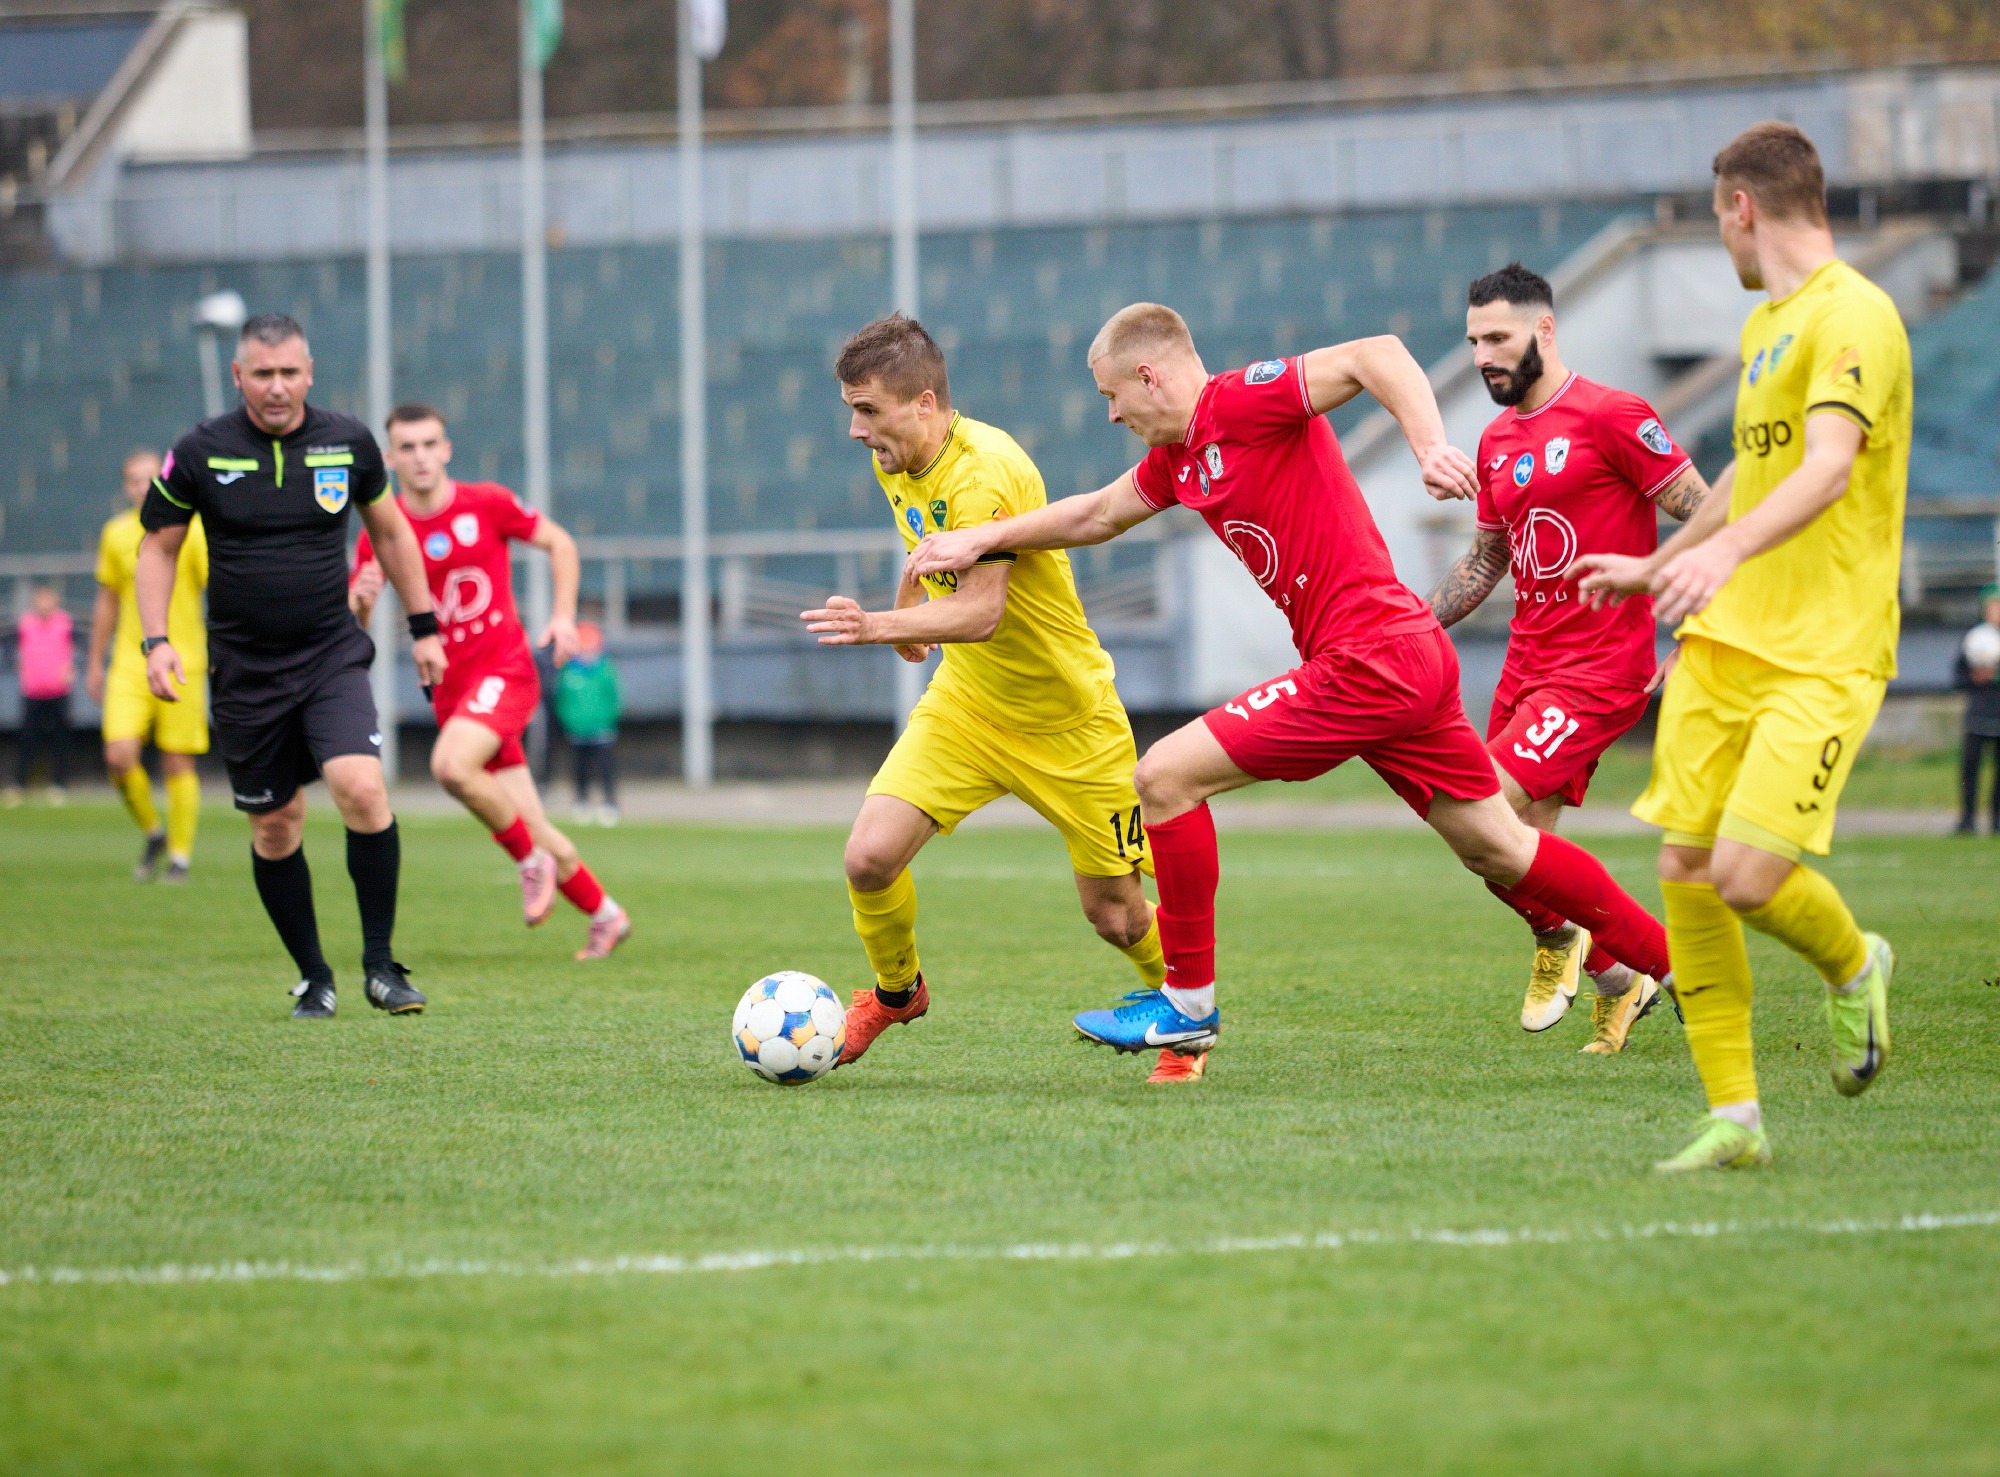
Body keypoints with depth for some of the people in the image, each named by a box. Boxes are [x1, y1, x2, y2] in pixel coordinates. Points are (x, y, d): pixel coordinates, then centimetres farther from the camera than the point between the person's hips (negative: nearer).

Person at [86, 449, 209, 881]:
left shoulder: (192, 530, -3)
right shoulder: (116, 534, 7)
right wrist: (94, 663, 19)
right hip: (129, 664, 3)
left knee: (177, 764, -2)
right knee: (120, 757, -11)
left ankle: (181, 856, 10)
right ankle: (153, 833, 13)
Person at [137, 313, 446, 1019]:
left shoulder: (348, 442, -1)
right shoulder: (200, 453, -5)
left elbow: (389, 531, 15)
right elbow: (158, 548, 6)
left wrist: (424, 627, 16)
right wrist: (155, 640, -6)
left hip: (333, 658, 0)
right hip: (244, 671, 0)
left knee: (362, 789, -20)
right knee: (275, 825, 4)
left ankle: (380, 963, -8)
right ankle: (313, 979, 20)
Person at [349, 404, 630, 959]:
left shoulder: (486, 505, -5)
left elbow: (559, 542, 10)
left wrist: (563, 616, -2)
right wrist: (361, 599, -20)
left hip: (504, 669, -3)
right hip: (450, 686, 4)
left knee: (451, 765, -32)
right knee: (536, 833, 4)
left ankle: (532, 860, -10)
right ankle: (604, 914, 26)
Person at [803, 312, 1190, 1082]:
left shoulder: (984, 471, -27)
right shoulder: (895, 463, -2)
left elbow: (980, 611, -38)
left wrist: (879, 627, -50)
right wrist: (906, 616, 22)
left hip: (1069, 719, -6)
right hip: (964, 702, 6)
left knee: (1113, 915, 2)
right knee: (869, 857, -14)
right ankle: (896, 990, 15)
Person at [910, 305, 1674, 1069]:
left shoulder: (1241, 401, -12)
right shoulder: (1177, 456, 16)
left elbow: (1377, 354, -23)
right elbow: (1096, 515, 32)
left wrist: (1431, 446, -36)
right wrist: (982, 538, 26)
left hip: (1370, 659, -10)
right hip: (1413, 657, 10)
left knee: (1165, 777, -6)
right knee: (1501, 849, 16)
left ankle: (1188, 1001, 4)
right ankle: (1675, 963, 23)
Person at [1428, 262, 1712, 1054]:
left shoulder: (1611, 417, -11)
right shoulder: (1497, 440, 12)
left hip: (1600, 669, -8)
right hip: (1528, 662, 8)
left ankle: (1559, 938, 6)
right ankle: (1617, 981, 23)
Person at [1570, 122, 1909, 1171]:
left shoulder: (1853, 317, -12)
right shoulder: (1764, 324, 18)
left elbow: (1828, 468, -28)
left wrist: (1727, 549, -43)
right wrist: (1656, 566, 45)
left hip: (1824, 652, -9)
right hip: (1726, 638, 9)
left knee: (1745, 875, -19)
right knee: (1684, 870, 0)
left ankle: (1853, 966, 15)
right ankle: (1734, 1118, 8)